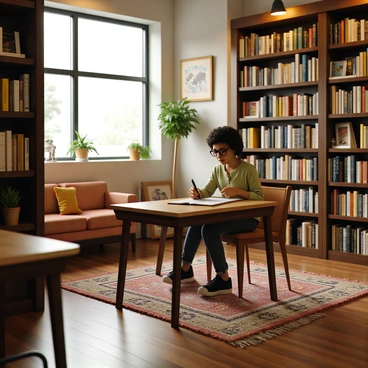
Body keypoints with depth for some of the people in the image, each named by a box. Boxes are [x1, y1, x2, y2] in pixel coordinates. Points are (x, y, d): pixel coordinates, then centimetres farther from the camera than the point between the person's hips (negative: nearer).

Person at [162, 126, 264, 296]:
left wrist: (238, 191, -28)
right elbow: (207, 191, -1)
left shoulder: (248, 169, -11)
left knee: (209, 229, -28)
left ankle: (223, 279, -21)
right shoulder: (217, 169, 7)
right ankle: (185, 269, -6)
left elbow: (259, 197, -13)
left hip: (247, 218, -6)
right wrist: (197, 193, -25)